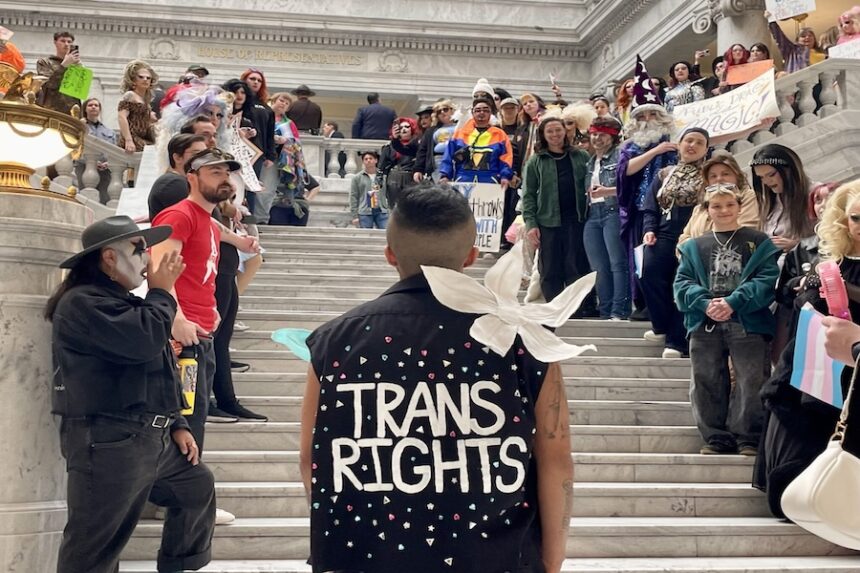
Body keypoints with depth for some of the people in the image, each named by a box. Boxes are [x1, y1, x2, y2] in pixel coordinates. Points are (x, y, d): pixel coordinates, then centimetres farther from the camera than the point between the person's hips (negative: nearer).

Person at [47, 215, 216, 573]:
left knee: (197, 485, 22)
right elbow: (145, 340, -28)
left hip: (151, 438, 10)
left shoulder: (123, 302, 20)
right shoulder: (83, 302, -14)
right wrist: (162, 292, -10)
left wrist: (176, 424, 16)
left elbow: (156, 375, 23)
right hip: (107, 443, -10)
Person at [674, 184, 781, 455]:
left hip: (747, 323, -3)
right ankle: (716, 437, 14)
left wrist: (733, 302, -16)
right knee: (706, 382, 5)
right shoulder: (694, 247, 15)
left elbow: (767, 279, -5)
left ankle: (749, 438, 7)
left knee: (751, 382, -3)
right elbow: (683, 283, 6)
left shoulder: (758, 242, 6)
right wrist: (705, 303, -13)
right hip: (704, 324, 3)